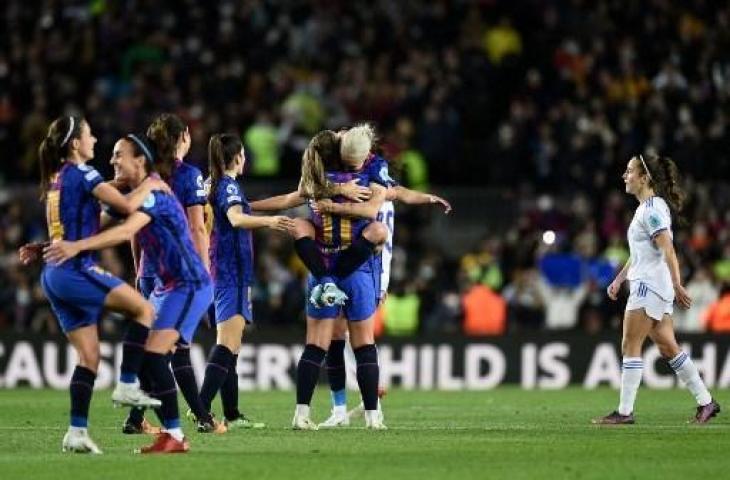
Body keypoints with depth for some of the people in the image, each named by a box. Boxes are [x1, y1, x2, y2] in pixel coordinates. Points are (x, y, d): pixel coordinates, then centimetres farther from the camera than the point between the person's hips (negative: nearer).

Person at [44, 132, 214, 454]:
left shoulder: (153, 194, -18)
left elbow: (124, 232, -33)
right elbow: (101, 229, 14)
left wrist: (77, 246, -41)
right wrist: (50, 247, 5)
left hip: (190, 285, -10)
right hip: (167, 285, 10)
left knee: (153, 354, -19)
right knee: (142, 357, 4)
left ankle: (174, 435, -16)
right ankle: (172, 433, 8)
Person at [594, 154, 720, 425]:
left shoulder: (653, 208, -13)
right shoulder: (645, 207, 18)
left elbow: (667, 249, -21)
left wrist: (677, 285, -27)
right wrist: (619, 279, 25)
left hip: (650, 287, -10)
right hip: (645, 285, 10)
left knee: (630, 346, -8)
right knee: (667, 347, 10)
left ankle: (625, 412, -7)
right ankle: (706, 402, 12)